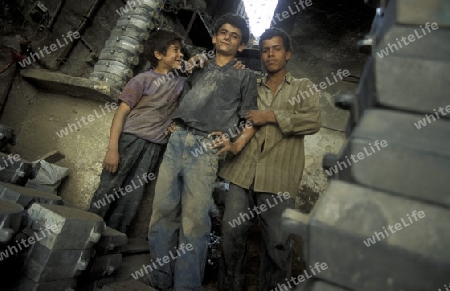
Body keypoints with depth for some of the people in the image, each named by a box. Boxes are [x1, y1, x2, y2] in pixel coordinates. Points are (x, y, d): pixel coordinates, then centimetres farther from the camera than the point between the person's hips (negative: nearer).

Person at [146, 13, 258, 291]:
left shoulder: (245, 75, 14)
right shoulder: (199, 69, 25)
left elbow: (250, 118, 5)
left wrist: (237, 145, -11)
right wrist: (172, 125, 11)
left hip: (207, 145, -4)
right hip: (177, 139, 4)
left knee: (194, 217, -8)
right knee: (164, 209, 1)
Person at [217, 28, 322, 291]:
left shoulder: (303, 87, 14)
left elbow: (314, 121, -3)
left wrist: (271, 116, -8)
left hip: (278, 176, -2)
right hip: (242, 170, 3)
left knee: (277, 242, 1)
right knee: (232, 232, 5)